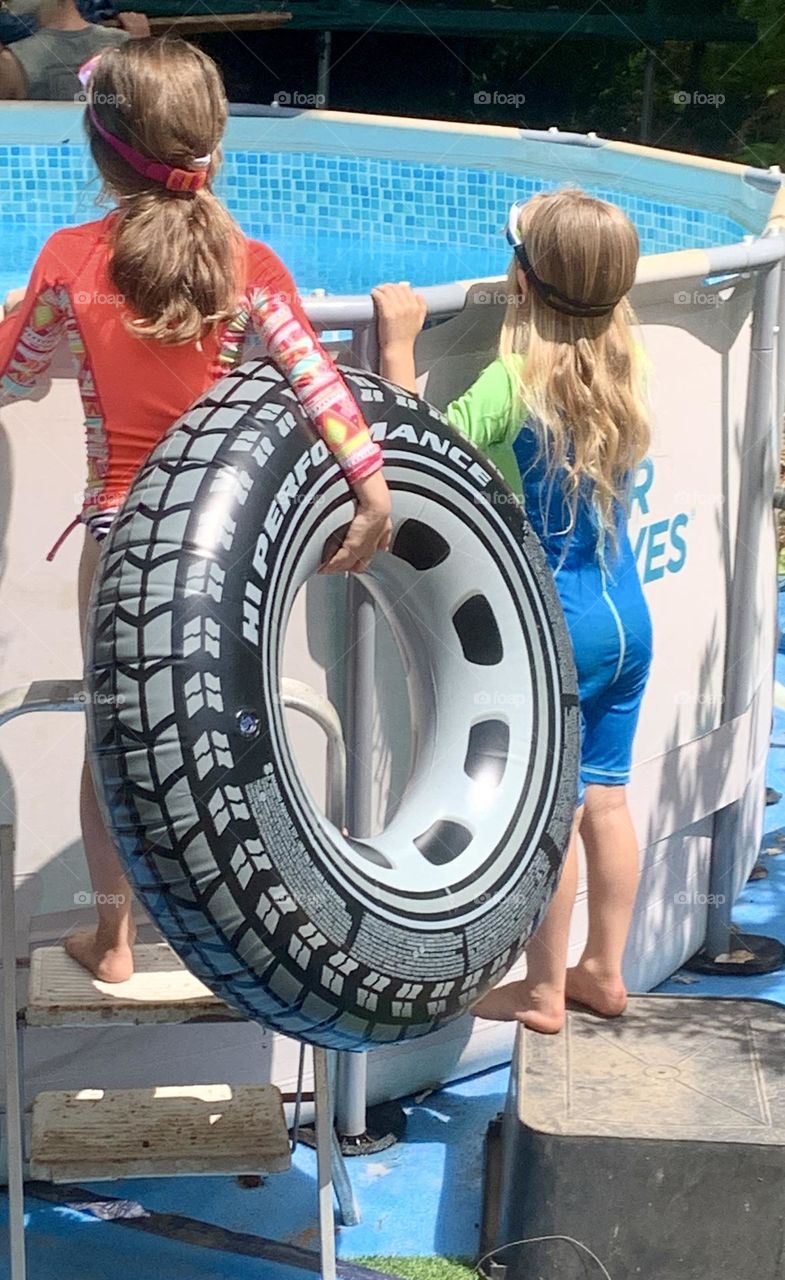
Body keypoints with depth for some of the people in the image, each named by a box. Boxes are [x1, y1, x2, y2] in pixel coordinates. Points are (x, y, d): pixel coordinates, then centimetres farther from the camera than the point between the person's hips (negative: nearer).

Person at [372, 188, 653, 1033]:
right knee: (605, 799, 16)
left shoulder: (516, 382, -19)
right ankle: (604, 970, 29)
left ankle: (543, 991, 17)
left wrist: (397, 344, -17)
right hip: (628, 617, 7)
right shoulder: (622, 365, 0)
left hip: (554, 628, -7)